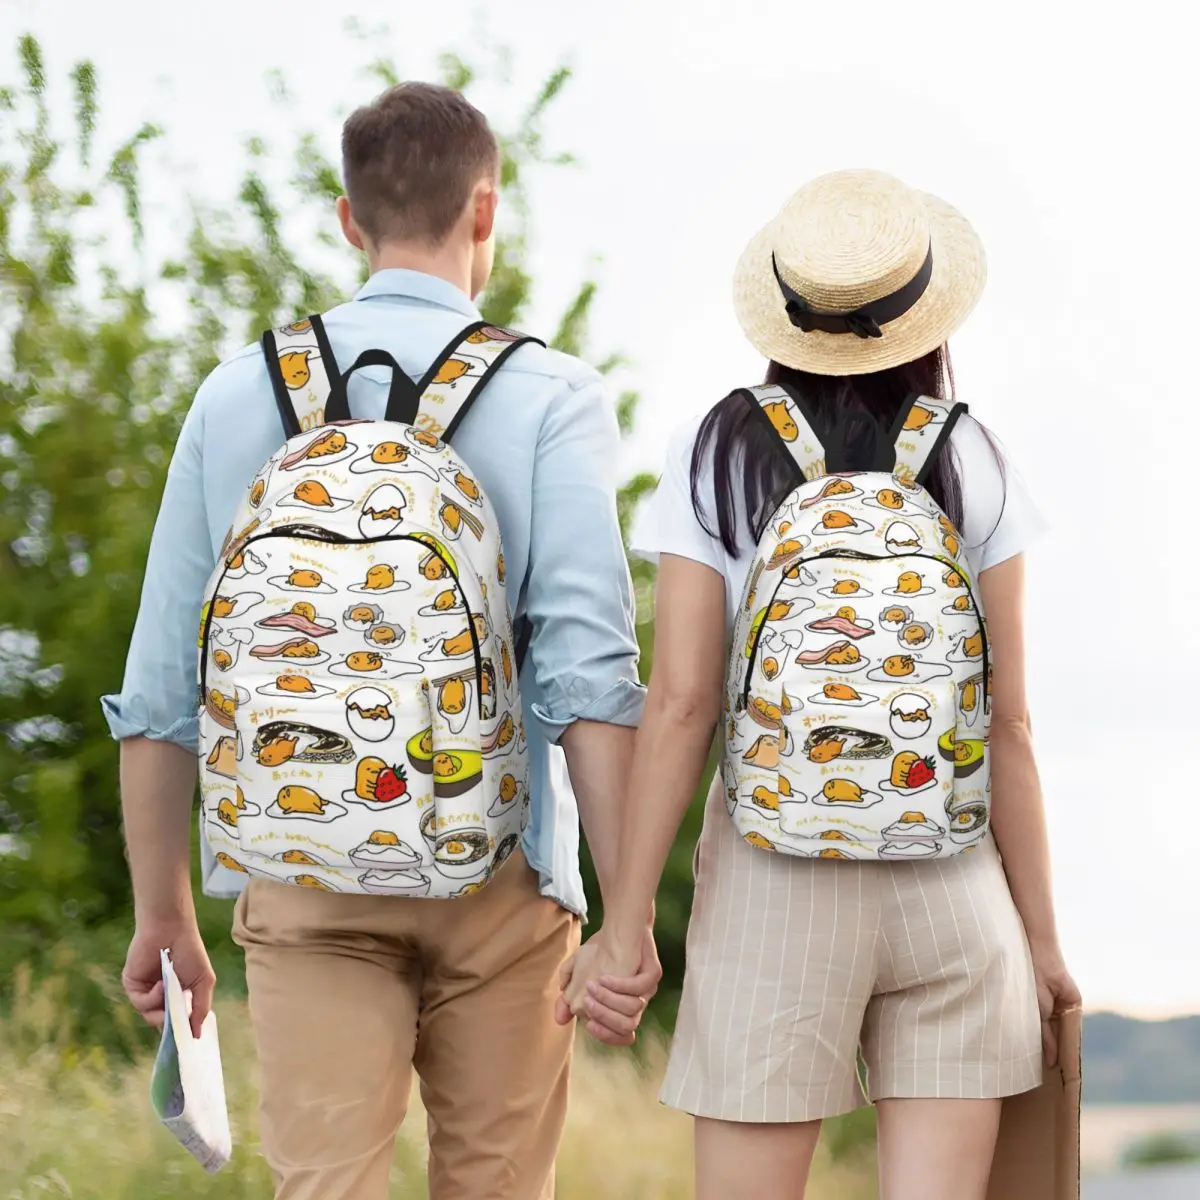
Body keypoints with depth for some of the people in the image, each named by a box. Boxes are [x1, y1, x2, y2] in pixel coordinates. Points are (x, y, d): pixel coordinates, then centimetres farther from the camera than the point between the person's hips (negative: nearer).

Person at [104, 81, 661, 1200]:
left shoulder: (240, 394, 6)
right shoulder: (549, 397, -2)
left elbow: (159, 685, 7)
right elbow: (589, 668, -12)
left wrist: (163, 913, 16)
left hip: (301, 879, 1)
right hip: (496, 872, -1)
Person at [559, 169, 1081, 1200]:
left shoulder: (717, 458, -1)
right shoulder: (972, 467, 2)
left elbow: (680, 704, -6)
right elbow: (1008, 722, 1)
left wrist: (625, 924, -2)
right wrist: (1041, 933, 8)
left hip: (774, 880, -1)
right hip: (953, 882, 1)